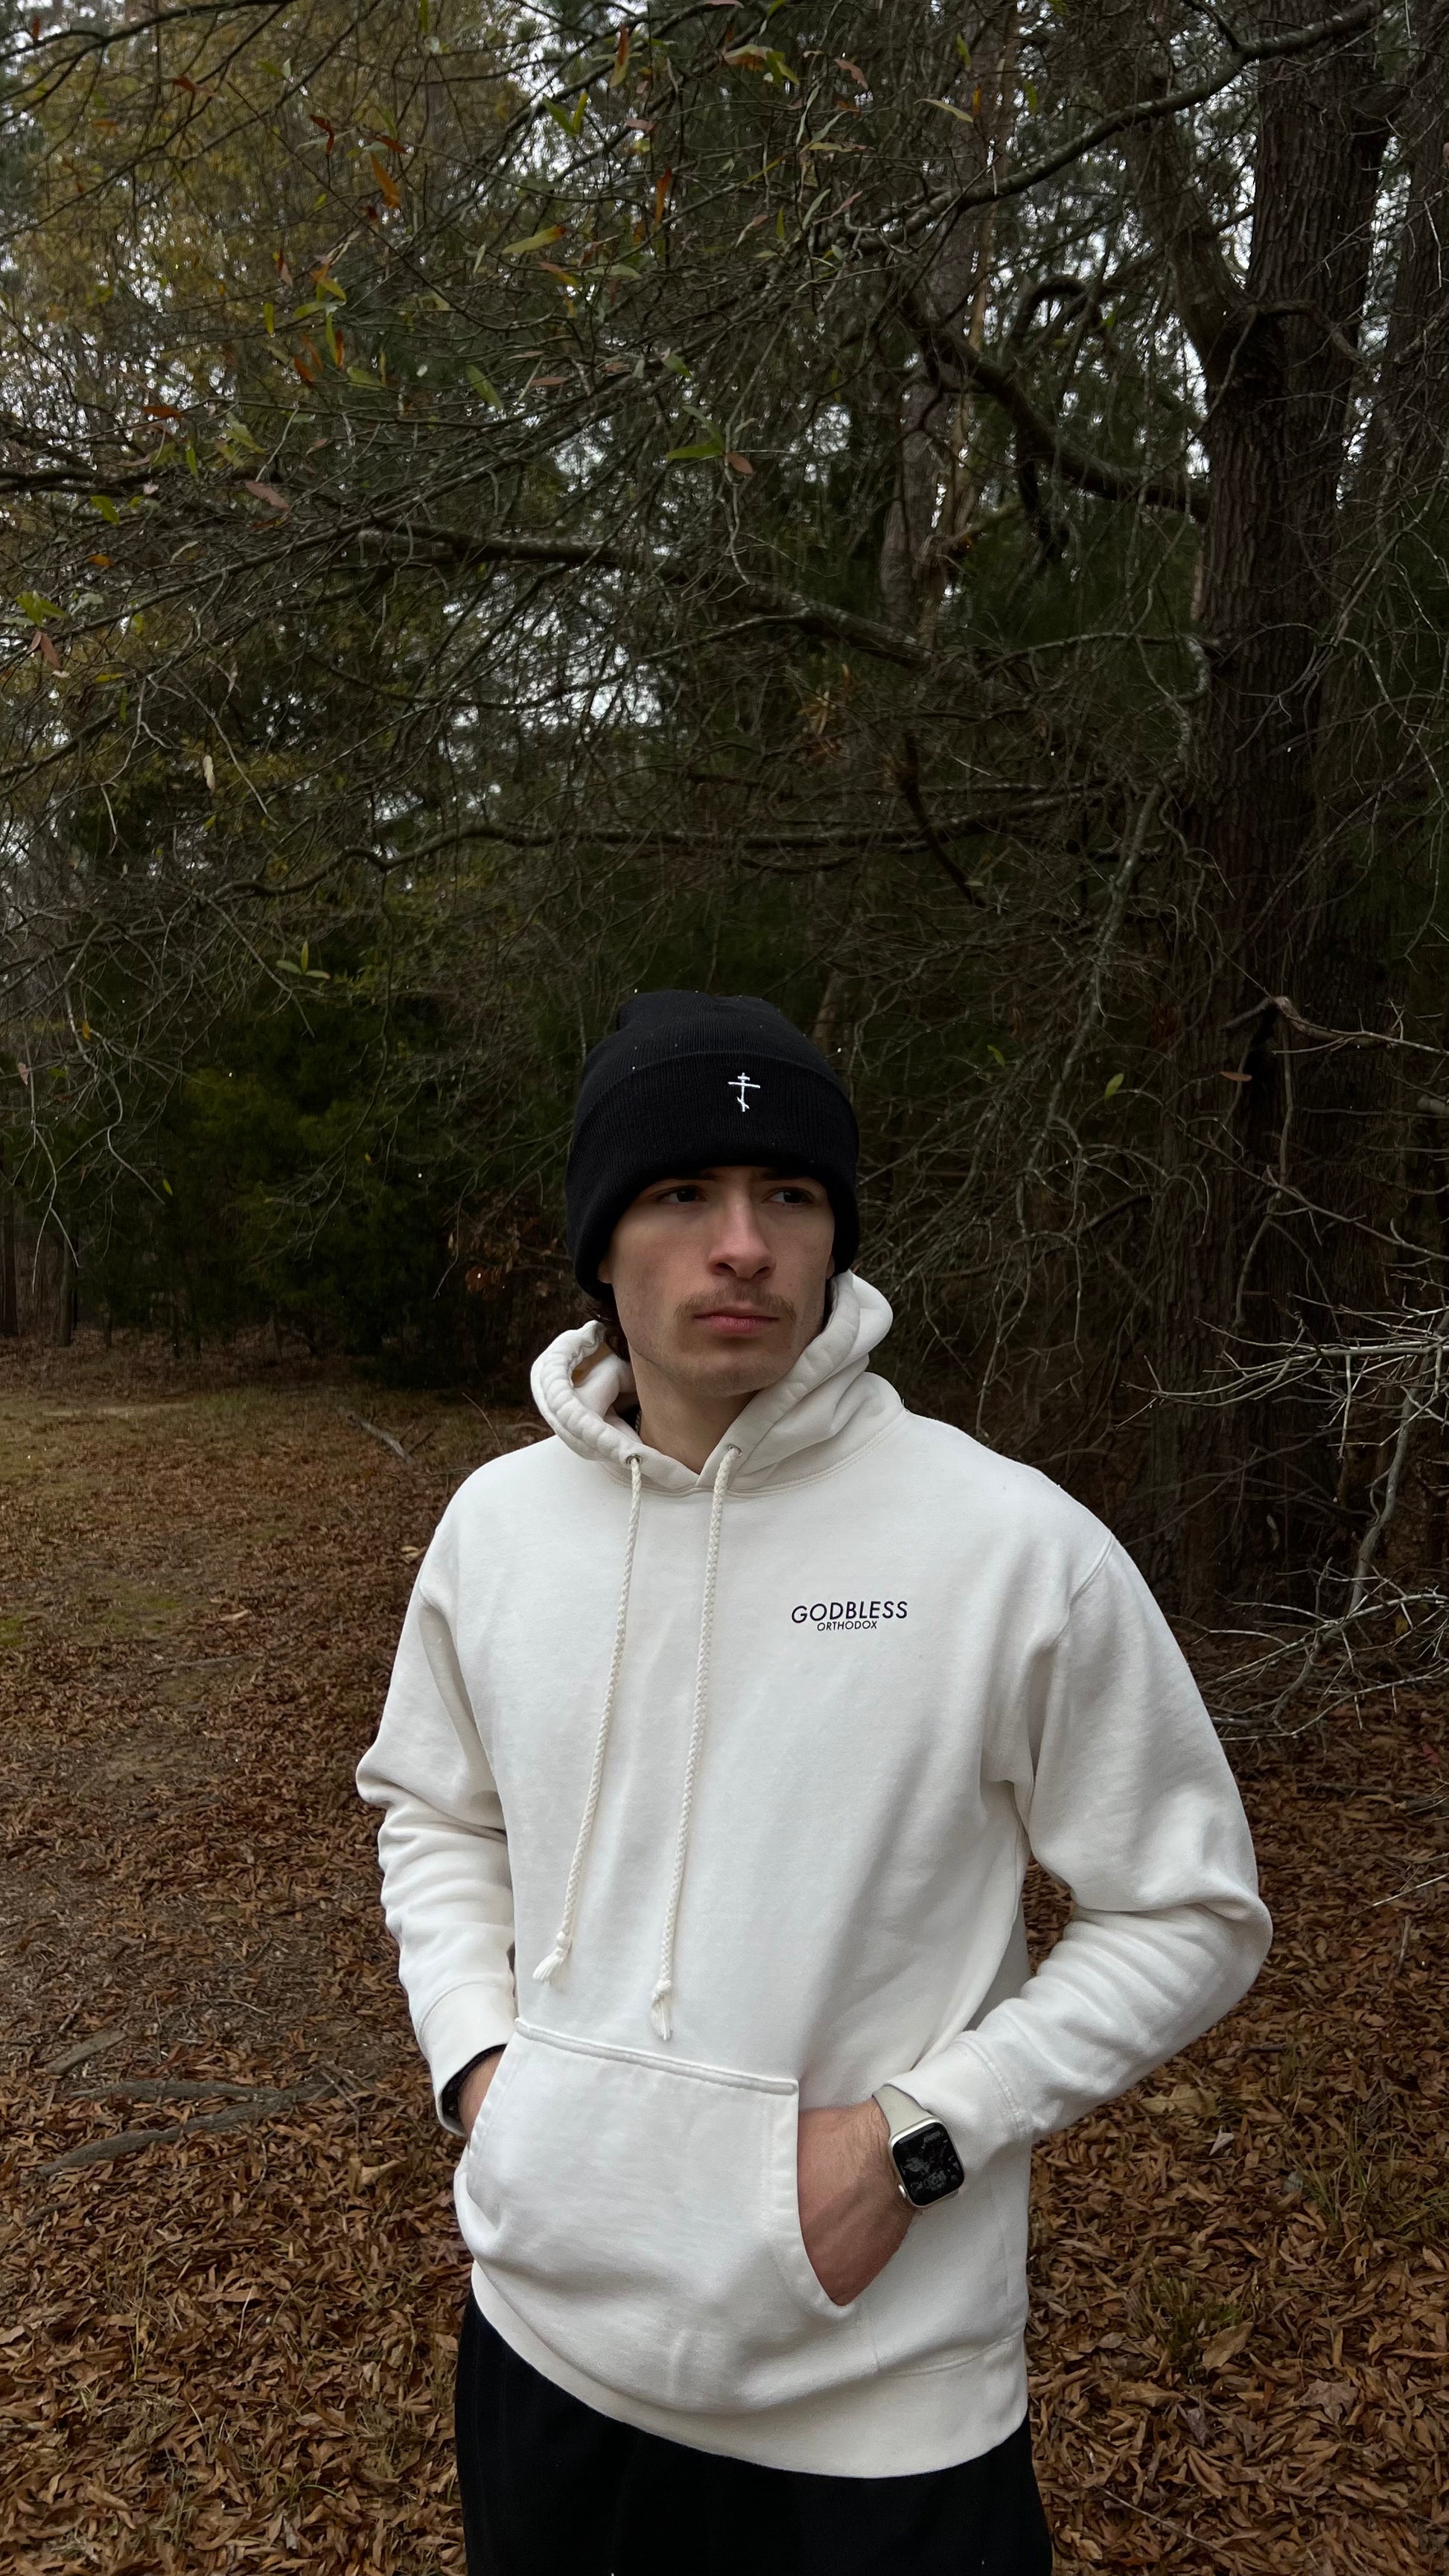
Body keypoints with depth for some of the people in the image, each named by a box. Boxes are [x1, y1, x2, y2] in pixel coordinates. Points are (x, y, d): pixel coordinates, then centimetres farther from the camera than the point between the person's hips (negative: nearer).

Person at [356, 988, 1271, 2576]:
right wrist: (474, 2055, -1)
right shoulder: (495, 1525, -4)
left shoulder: (1018, 1548, -17)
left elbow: (1189, 1913, -8)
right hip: (547, 2326, 4)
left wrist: (917, 2134, -15)